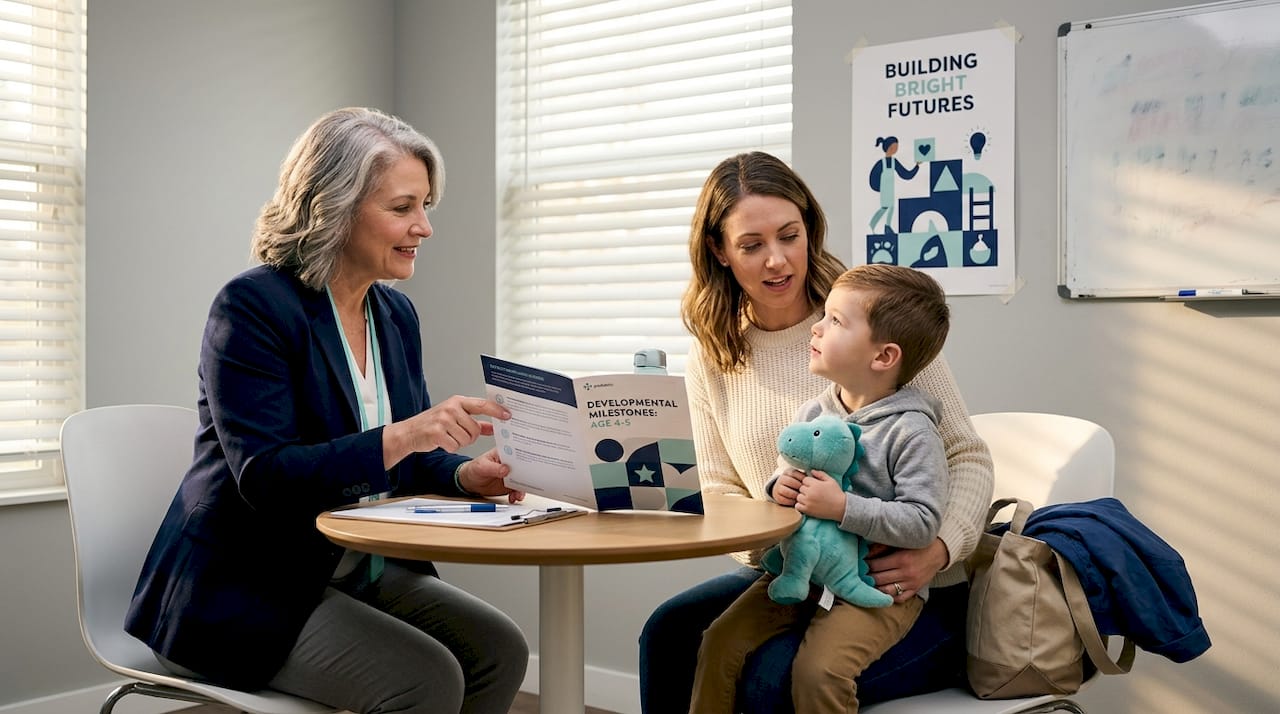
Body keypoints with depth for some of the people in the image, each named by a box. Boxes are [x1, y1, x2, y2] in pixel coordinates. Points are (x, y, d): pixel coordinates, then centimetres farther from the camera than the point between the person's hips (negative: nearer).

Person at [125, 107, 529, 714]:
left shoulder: (395, 312, 8)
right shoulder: (252, 305, -15)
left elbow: (408, 459, 12)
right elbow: (264, 477, -23)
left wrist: (463, 473, -11)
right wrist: (400, 436, -34)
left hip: (358, 572, 7)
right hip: (244, 590, -7)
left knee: (498, 649, -12)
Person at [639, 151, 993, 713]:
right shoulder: (711, 361, 5)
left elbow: (967, 457, -5)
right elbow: (722, 497, 6)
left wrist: (939, 550, -24)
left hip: (906, 590, -4)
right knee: (670, 632, -22)